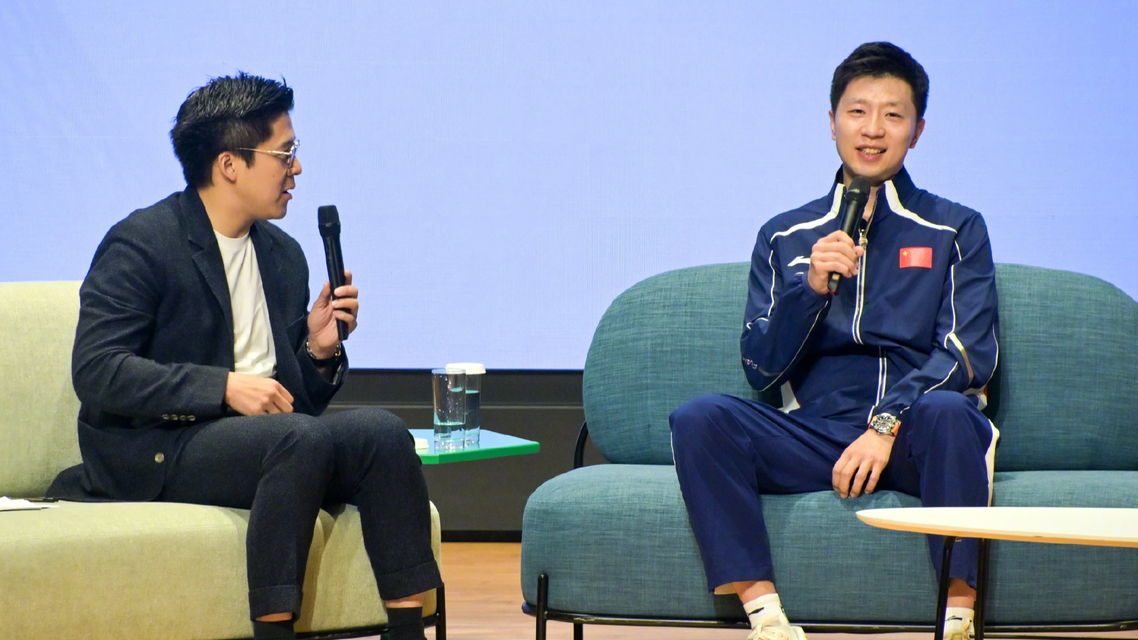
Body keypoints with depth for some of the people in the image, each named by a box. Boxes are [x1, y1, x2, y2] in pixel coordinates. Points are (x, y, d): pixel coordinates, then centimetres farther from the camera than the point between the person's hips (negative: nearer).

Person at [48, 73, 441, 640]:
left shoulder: (285, 256, 18)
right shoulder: (140, 244, -5)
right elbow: (96, 371, -16)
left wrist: (320, 351, -1)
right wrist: (223, 387, -21)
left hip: (263, 435, 7)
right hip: (155, 455, -7)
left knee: (381, 430, -20)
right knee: (303, 439, -33)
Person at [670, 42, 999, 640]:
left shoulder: (956, 231, 12)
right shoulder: (785, 238, 18)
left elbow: (968, 355, -1)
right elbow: (761, 368, 10)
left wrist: (888, 423, -16)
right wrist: (811, 287, -7)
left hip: (913, 435, -2)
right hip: (817, 430, 2)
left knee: (945, 411, -38)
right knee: (699, 418, -25)